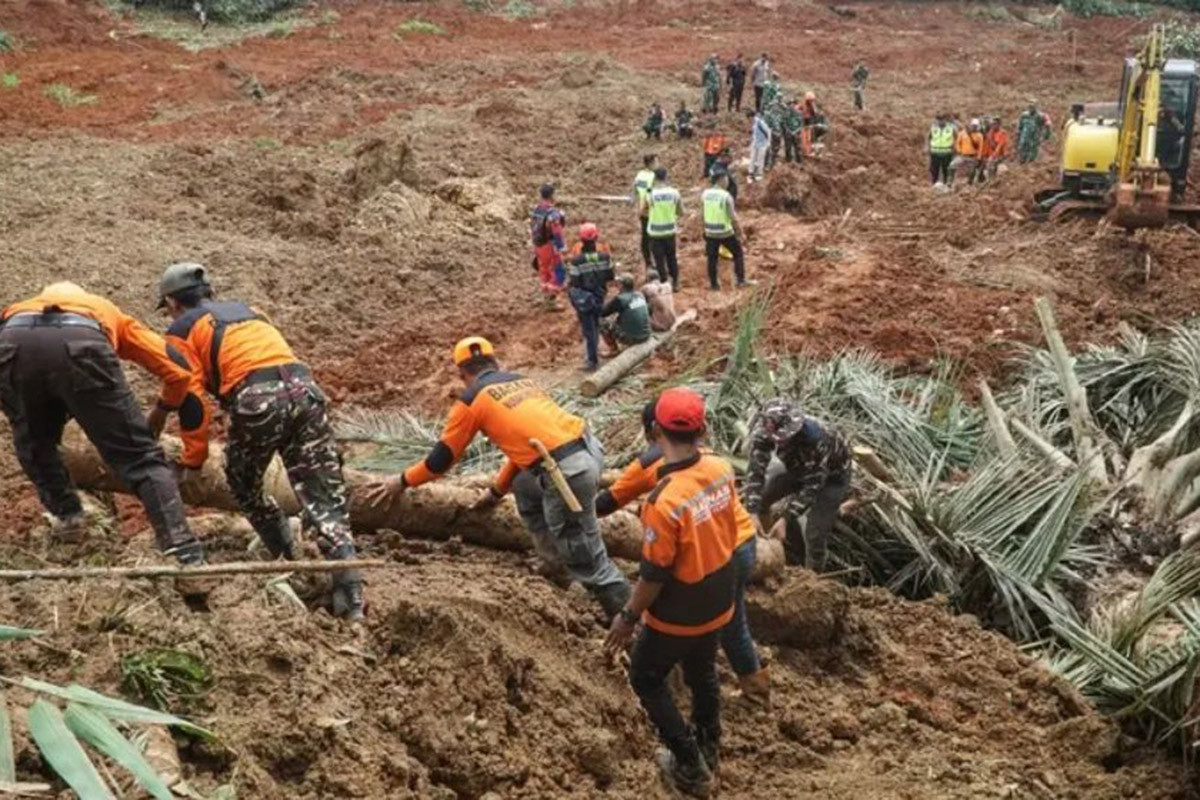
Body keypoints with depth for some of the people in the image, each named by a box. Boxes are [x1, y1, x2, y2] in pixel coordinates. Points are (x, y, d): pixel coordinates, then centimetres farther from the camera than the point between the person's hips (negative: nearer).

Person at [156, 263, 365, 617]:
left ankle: (288, 559, 21)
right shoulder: (243, 309, 34)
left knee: (243, 486, 24)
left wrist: (196, 457, 14)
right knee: (325, 498, 2)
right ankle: (351, 597, -9)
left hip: (257, 399, -4)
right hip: (304, 387, 4)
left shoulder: (182, 330, 16)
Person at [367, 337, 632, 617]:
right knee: (525, 488, 33)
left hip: (568, 471, -8)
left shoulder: (472, 399, 6)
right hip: (589, 448, 8)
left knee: (585, 558, 5)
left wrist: (402, 481, 29)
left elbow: (443, 456, 13)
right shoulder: (521, 381, 25)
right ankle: (557, 562, 39)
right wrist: (496, 490, 45)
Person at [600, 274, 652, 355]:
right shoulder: (640, 295, 3)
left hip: (632, 338, -7)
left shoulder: (620, 299, -17)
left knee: (603, 324, 7)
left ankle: (613, 350, 16)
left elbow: (602, 312, -8)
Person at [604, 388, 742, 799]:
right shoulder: (722, 469, -13)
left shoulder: (665, 500, -34)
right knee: (703, 673, 28)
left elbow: (654, 575, -24)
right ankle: (708, 749, 48)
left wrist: (628, 617, -9)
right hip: (718, 603, 6)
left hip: (678, 616, -6)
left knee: (646, 678, 17)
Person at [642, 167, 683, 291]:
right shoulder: (674, 192, -8)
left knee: (659, 260, 8)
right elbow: (681, 212, 1)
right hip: (670, 230, 3)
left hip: (655, 232, -3)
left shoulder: (650, 194, -14)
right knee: (672, 258, 19)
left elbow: (642, 212, -4)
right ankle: (675, 283, 26)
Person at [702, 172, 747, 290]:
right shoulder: (726, 196, -17)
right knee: (738, 254, 16)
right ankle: (741, 280, 16)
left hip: (710, 232, 4)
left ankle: (714, 284, 21)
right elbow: (733, 218, -16)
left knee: (712, 258, 16)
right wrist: (739, 232, -9)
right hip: (725, 232, -4)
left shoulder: (706, 194, -3)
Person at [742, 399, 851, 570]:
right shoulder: (764, 432, -30)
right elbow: (755, 471, -27)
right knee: (760, 497, 0)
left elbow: (812, 486, -36)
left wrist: (786, 519, -40)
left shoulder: (817, 440, -42)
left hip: (832, 476, -5)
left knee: (815, 533, -12)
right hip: (796, 467, 6)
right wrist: (752, 513, -35)